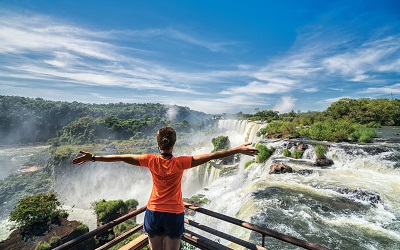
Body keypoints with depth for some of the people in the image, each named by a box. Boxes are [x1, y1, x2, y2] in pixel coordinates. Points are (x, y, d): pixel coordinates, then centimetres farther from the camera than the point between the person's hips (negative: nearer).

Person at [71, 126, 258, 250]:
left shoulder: (151, 161, -15)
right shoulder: (180, 163, -21)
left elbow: (121, 157, -10)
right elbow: (211, 156, -22)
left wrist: (93, 158, 1)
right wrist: (238, 150, -18)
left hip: (154, 212, 2)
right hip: (174, 214, -2)